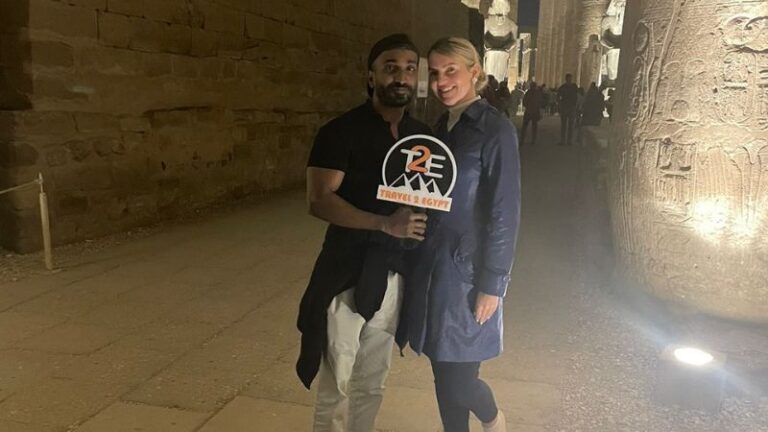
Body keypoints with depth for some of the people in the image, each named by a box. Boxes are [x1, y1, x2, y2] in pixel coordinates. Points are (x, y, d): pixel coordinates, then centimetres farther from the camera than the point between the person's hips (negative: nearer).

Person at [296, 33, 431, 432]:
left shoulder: (421, 136, 7)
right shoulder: (341, 132, -9)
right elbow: (319, 201, -17)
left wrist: (420, 220, -2)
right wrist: (385, 223, -25)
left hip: (393, 273, 5)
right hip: (347, 272, -5)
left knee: (372, 384, 16)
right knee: (336, 385, 3)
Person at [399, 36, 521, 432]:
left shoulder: (495, 130, -11)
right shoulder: (440, 128, 9)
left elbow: (505, 214, -13)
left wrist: (491, 284, -15)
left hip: (467, 271, -6)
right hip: (430, 265, 6)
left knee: (458, 380, 0)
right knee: (443, 374, 14)